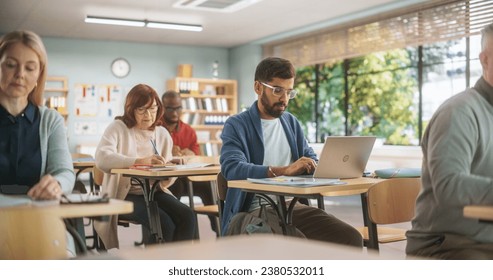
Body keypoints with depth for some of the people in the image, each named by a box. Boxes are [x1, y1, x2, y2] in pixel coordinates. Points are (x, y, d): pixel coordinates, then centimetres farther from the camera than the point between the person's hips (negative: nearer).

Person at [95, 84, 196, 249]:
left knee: (187, 216, -22)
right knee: (164, 223, -28)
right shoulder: (118, 128, -1)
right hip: (125, 195, -5)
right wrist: (140, 161, -32)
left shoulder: (162, 133, 13)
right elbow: (101, 158, -20)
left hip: (154, 192, 5)